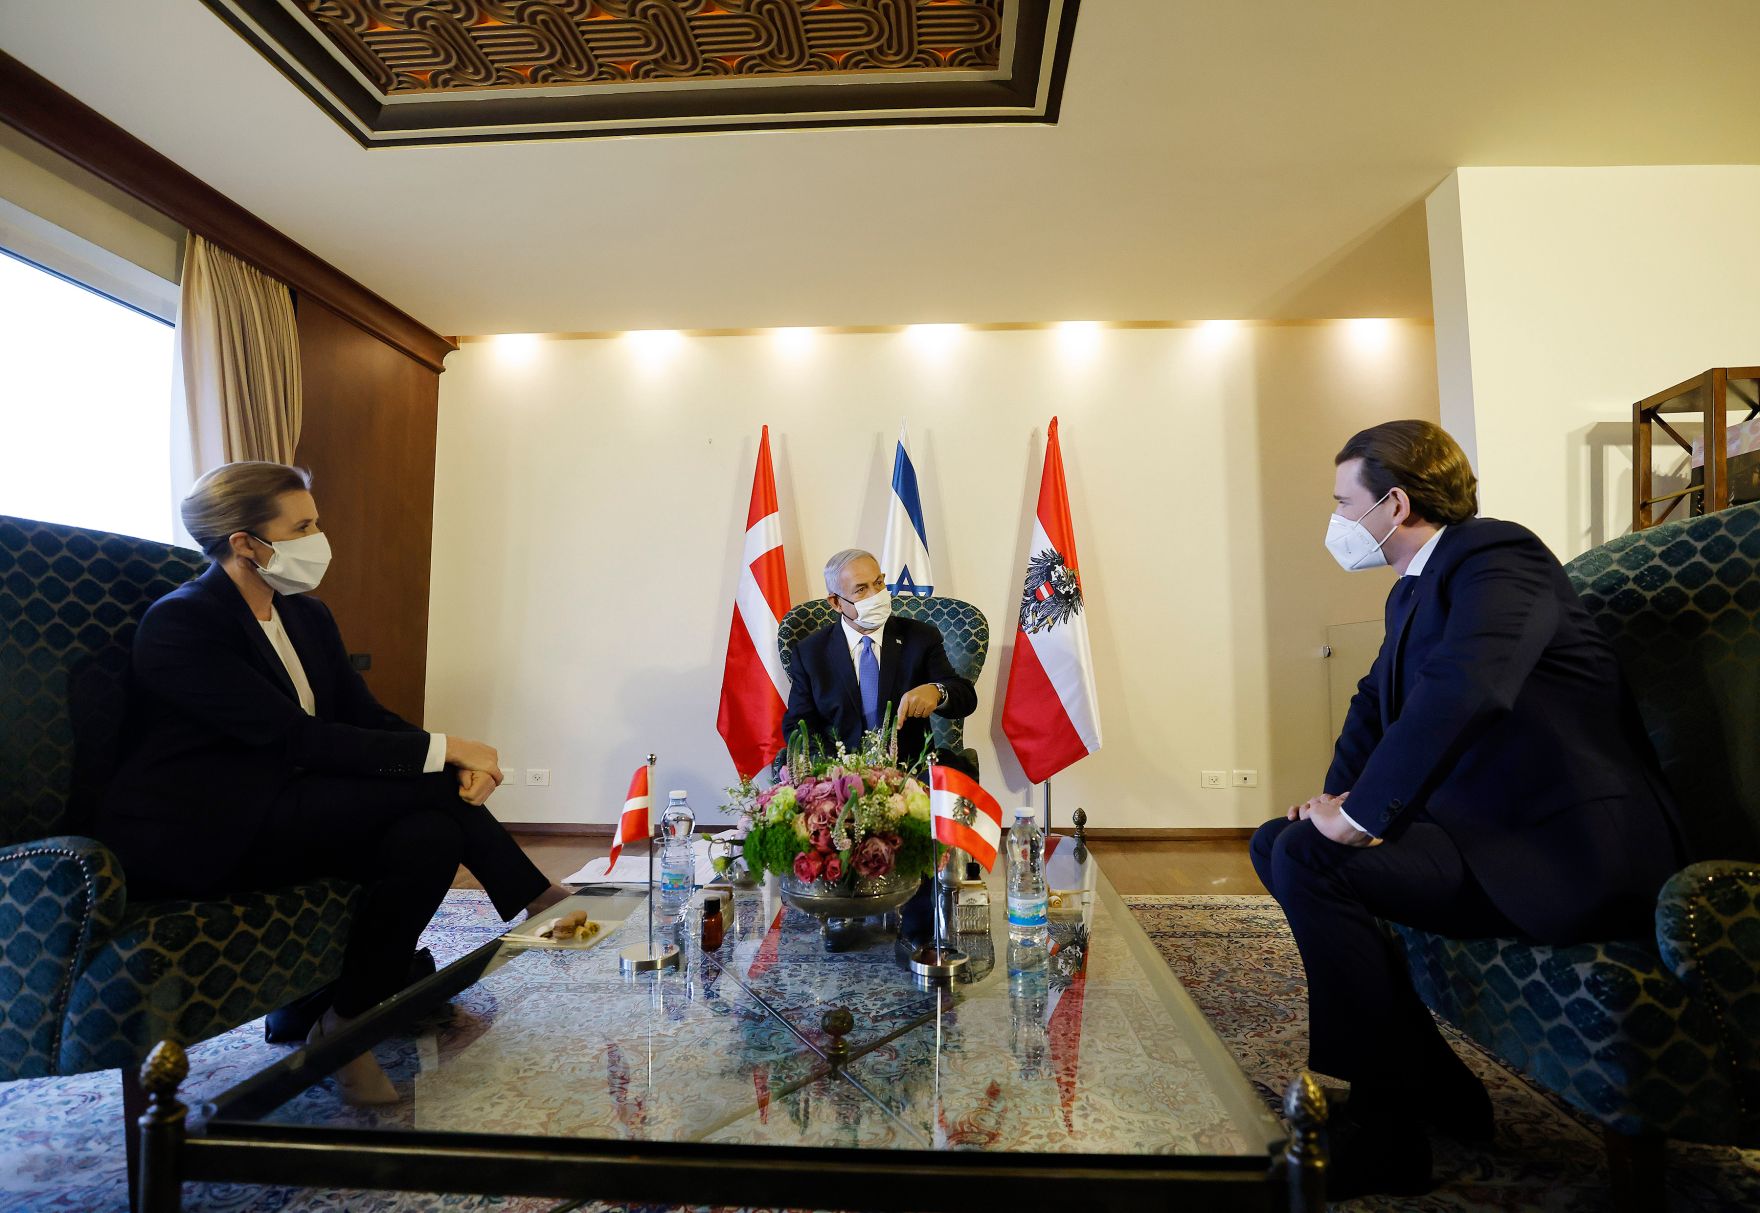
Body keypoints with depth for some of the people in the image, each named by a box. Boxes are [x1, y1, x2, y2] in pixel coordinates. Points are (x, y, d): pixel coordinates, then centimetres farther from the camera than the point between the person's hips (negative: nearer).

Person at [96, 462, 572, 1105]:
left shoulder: (308, 616, 10)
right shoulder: (179, 624, -14)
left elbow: (366, 716, 3)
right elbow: (294, 738, -24)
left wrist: (456, 763, -17)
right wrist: (441, 751, -24)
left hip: (285, 820, 7)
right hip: (192, 840, -7)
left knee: (433, 836, -22)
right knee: (425, 787, -24)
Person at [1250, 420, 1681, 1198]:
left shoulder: (1496, 554, -15)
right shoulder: (1412, 590, 14)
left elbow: (1464, 690, -33)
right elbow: (1376, 701, 21)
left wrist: (1362, 816, -27)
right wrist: (1337, 794, 4)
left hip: (1572, 850, -10)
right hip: (1485, 830, 10)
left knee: (1309, 862, -25)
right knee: (1277, 843, 4)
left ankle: (1384, 1128, -6)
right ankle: (1438, 1089, 13)